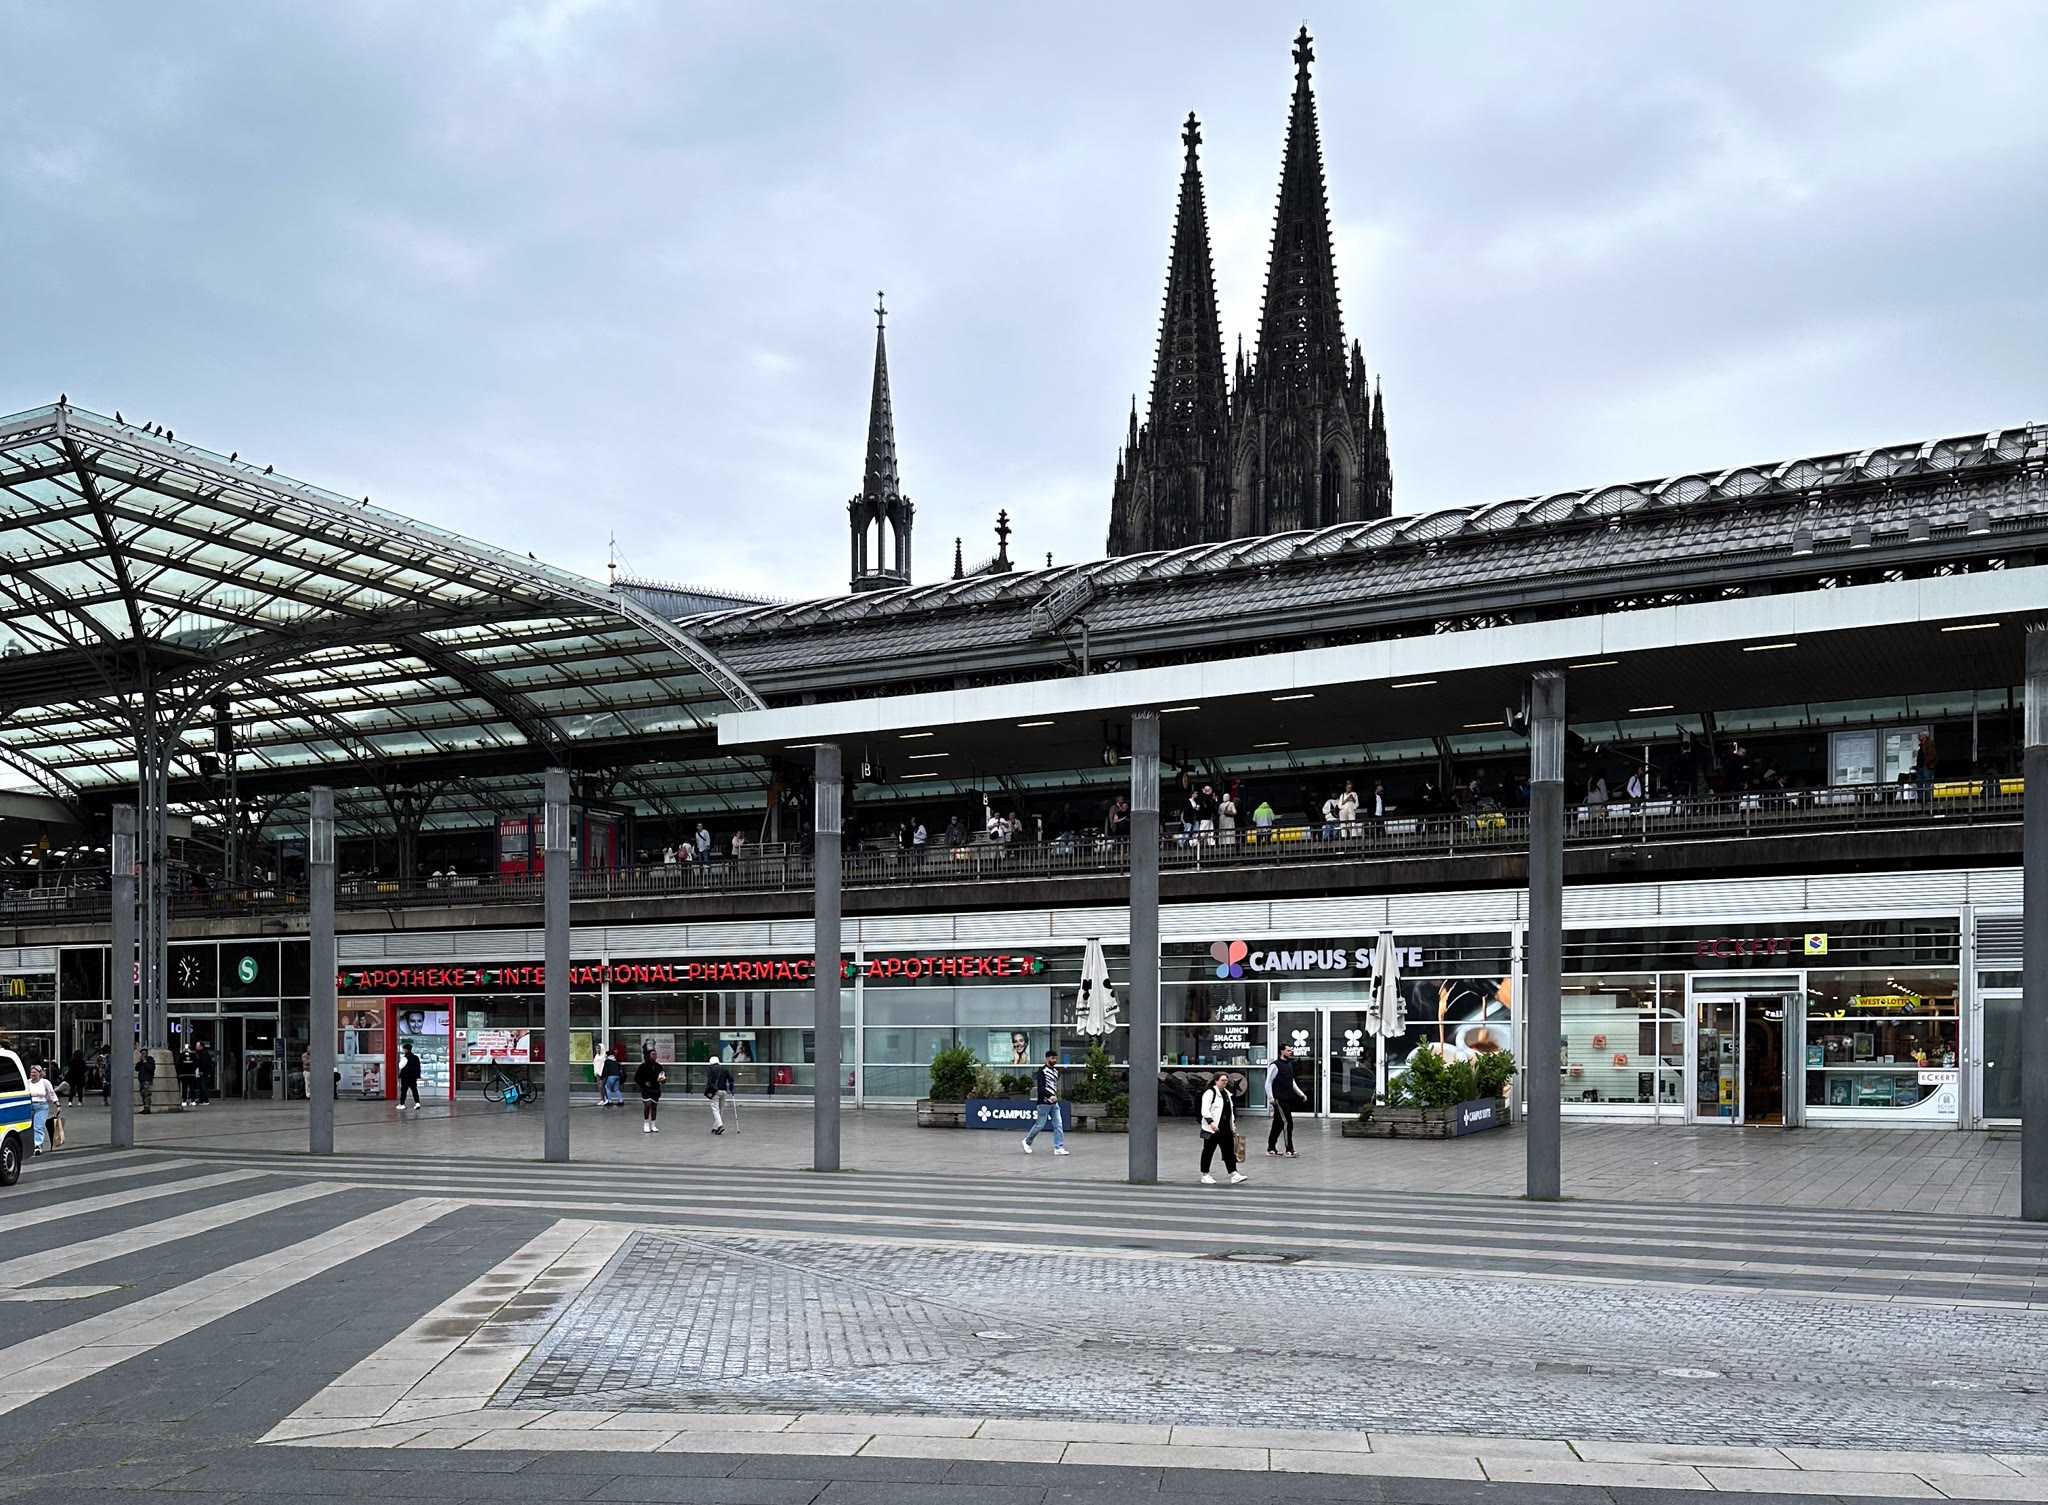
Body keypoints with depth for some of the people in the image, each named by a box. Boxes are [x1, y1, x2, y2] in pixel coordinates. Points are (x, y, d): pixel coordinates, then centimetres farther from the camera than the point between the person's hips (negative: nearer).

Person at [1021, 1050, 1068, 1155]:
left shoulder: (1056, 1071, 14)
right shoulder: (1042, 1071, -10)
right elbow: (1041, 1087, -20)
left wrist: (1055, 1096, 14)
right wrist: (1050, 1096, -32)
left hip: (1054, 1103, 7)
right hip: (1044, 1102, -7)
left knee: (1058, 1125, -2)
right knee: (1040, 1125, 0)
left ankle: (1059, 1148, -1)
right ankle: (1027, 1141, 21)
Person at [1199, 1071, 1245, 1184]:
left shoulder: (1227, 1093, 14)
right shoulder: (1210, 1093, -11)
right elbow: (1205, 1110, -19)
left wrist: (1233, 1124, 18)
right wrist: (1211, 1122, -29)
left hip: (1226, 1129, 7)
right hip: (1212, 1129, -7)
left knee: (1229, 1151, 3)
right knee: (1208, 1152, 2)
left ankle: (1234, 1175, 2)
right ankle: (1205, 1176, 10)